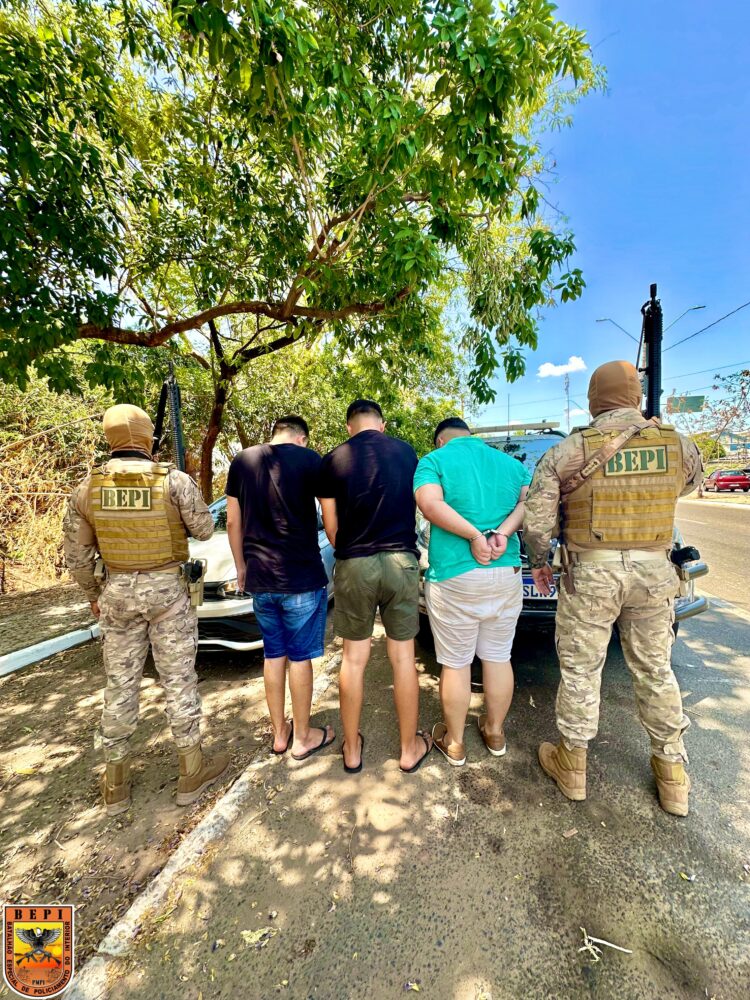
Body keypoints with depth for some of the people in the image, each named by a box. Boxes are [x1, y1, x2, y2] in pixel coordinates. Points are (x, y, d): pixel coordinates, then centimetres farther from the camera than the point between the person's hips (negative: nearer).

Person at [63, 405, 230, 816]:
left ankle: (115, 783, 30)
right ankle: (192, 771, 25)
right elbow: (204, 530, -3)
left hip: (117, 591, 4)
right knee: (178, 680, 9)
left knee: (120, 685, 16)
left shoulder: (87, 487, -2)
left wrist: (93, 593, 20)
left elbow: (76, 557, 5)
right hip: (166, 588, -3)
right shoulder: (174, 480, -13)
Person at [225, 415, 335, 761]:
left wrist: (241, 567, 17)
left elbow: (233, 521, 8)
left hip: (259, 578, 4)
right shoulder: (308, 459, -8)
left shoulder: (242, 461, 5)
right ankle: (302, 738, 25)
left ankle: (279, 733, 32)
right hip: (302, 577, -4)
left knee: (273, 654, 18)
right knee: (300, 657, 9)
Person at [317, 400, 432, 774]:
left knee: (353, 658, 13)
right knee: (403, 657, 12)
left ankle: (352, 749, 29)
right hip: (401, 560, 1)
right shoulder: (406, 451, 3)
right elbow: (415, 505, 11)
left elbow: (331, 525, 2)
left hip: (353, 565, 0)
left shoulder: (333, 460, -1)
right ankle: (409, 748, 28)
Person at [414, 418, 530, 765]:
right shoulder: (511, 463, 12)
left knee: (455, 664, 10)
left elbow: (430, 504, -19)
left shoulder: (434, 460, -1)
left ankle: (454, 743, 28)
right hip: (507, 575, 5)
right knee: (498, 658, 19)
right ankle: (495, 733, 37)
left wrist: (475, 535, -17)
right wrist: (503, 532, -13)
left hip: (454, 578, -4)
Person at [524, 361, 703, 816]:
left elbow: (536, 519, -11)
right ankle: (673, 774, 36)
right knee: (656, 671, 20)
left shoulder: (568, 452, -11)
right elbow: (691, 481, 22)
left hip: (590, 573, -3)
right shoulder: (678, 444, -1)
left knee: (580, 671, 12)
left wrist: (538, 563, 5)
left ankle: (572, 764, 29)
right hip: (654, 571, 4)